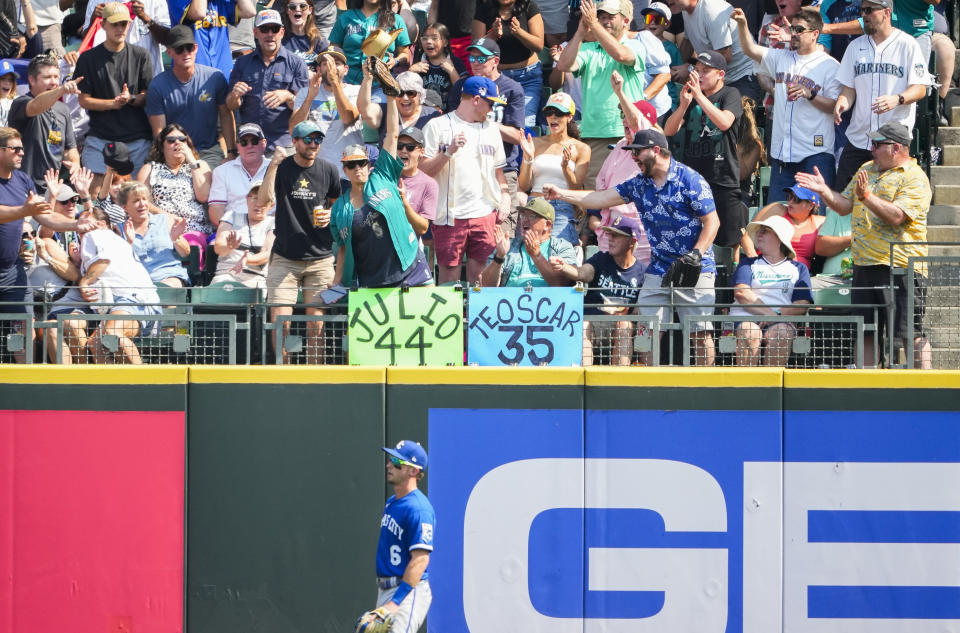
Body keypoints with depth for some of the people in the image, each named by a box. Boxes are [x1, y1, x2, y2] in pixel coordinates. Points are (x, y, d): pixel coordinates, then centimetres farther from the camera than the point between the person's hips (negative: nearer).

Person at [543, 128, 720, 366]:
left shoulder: (690, 180, -8)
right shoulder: (639, 184, 11)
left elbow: (712, 221, -9)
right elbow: (603, 198, 10)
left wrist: (696, 254, -20)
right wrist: (561, 194, 3)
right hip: (658, 270, 6)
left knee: (699, 332, -6)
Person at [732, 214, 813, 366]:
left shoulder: (798, 268, 23)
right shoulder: (748, 263, 25)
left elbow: (802, 305, 8)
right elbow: (741, 293, 4)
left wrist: (778, 314, -12)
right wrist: (768, 312, -10)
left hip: (781, 320, 0)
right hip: (746, 318, 0)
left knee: (781, 333, -35)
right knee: (749, 332, -35)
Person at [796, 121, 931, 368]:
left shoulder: (914, 178, -8)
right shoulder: (866, 170, 17)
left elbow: (896, 216, -21)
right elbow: (845, 206, 18)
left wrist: (866, 196, -28)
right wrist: (824, 191, 2)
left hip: (899, 265, -8)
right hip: (864, 264, 8)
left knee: (911, 333, -7)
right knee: (865, 331, 10)